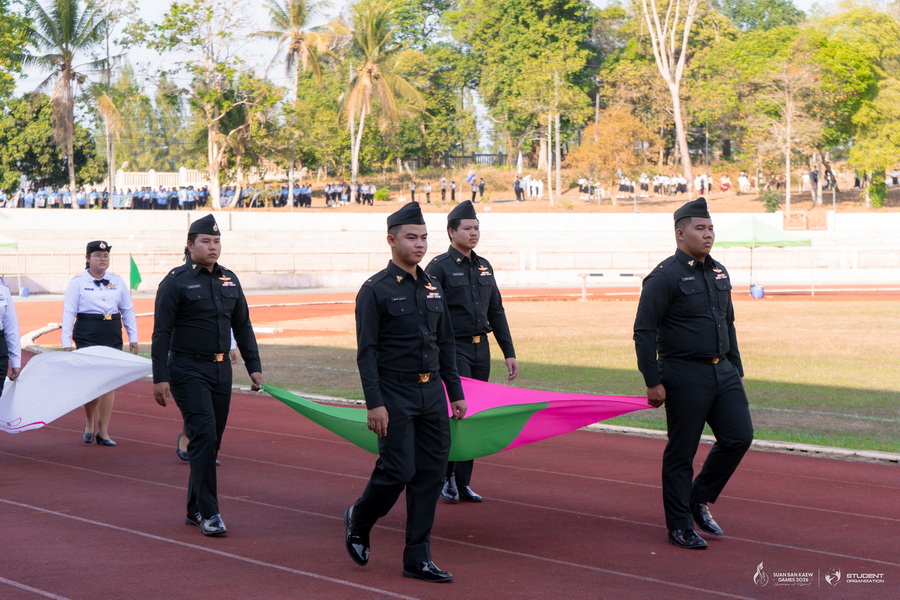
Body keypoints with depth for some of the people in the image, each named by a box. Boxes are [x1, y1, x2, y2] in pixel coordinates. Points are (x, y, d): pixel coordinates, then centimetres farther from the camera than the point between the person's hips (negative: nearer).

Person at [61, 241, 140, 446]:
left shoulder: (117, 281, 10)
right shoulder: (77, 282, 0)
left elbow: (128, 310, 16)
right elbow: (68, 313, -2)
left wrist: (133, 338, 11)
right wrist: (66, 342, -8)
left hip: (113, 337, 4)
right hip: (87, 336, -4)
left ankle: (103, 431, 9)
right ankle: (89, 423, 15)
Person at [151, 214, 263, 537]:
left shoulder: (229, 280, 11)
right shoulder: (176, 281, -7)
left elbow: (242, 326, 17)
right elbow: (161, 333, -9)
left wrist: (254, 366, 10)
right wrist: (160, 378, -14)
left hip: (221, 370, 6)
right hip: (188, 371, -6)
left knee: (212, 441, 9)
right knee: (204, 436, -15)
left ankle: (194, 509, 20)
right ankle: (208, 513, -14)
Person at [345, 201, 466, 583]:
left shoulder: (433, 287, 12)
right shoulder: (375, 290, -7)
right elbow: (366, 352, -11)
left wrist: (456, 393, 13)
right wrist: (375, 404, -17)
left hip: (432, 394, 6)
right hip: (395, 396, -6)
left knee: (430, 473, 3)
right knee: (398, 471, -9)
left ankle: (418, 558, 9)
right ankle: (358, 520, 20)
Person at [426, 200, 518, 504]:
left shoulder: (484, 267, 14)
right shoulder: (439, 267, -7)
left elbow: (496, 313, 18)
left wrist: (509, 353, 13)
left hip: (481, 350, 7)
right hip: (453, 350, -7)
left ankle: (462, 483, 13)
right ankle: (446, 477, -1)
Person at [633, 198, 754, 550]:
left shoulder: (719, 273, 13)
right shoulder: (665, 277, -11)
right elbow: (644, 331, -13)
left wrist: (736, 369, 20)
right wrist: (653, 382, -16)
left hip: (723, 372, 7)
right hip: (685, 376, -7)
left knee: (739, 436, 1)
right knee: (681, 452, -1)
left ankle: (699, 500, 19)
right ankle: (680, 527, 9)